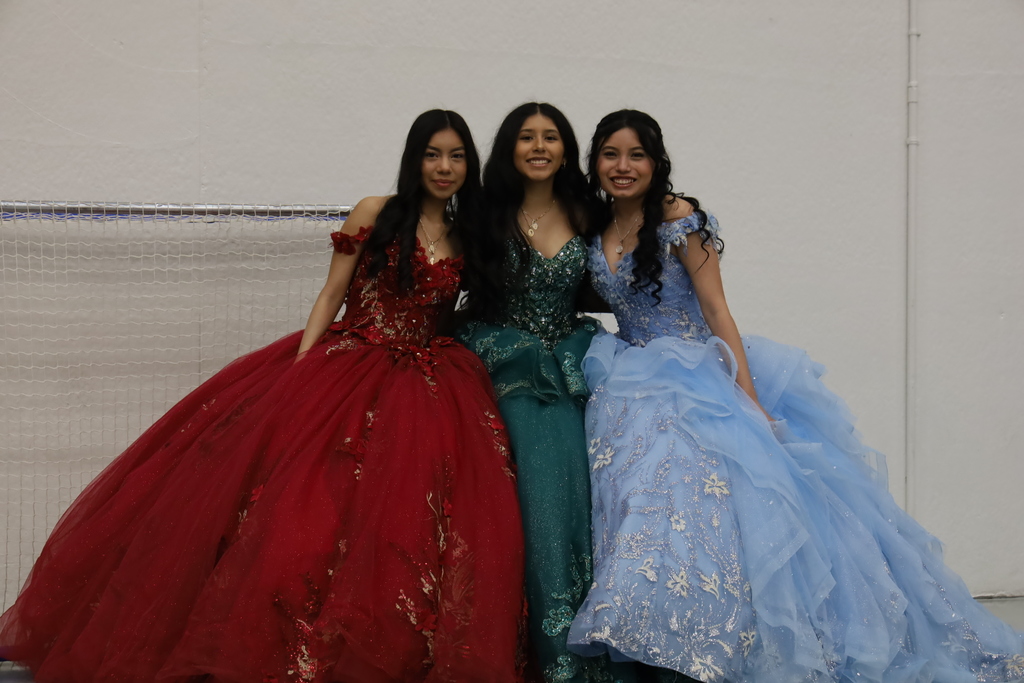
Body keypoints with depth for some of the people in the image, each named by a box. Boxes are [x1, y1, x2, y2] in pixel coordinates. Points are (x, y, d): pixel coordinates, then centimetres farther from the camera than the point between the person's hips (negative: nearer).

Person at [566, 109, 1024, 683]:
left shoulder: (679, 218, -6)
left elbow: (716, 310, -10)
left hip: (698, 378, -5)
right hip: (638, 388, 5)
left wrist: (749, 399, -16)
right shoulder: (594, 232, 11)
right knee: (644, 503, -8)